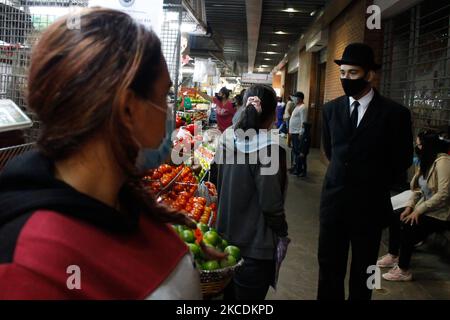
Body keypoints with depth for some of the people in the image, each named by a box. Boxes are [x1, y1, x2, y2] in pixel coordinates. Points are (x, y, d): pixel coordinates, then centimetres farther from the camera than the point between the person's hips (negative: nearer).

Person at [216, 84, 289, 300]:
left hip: (226, 236, 6)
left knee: (229, 293, 24)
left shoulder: (227, 139, -3)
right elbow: (271, 204, -20)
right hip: (254, 246, -6)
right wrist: (282, 234, -4)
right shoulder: (268, 149, -23)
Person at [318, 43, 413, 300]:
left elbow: (402, 160, 1)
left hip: (369, 204, -3)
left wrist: (376, 183, 8)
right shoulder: (331, 109, 2)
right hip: (333, 199, 3)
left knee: (362, 270, 12)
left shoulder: (395, 113, -10)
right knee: (329, 265, 9)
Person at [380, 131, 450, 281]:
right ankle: (393, 255, 16)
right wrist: (409, 207, -5)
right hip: (425, 209, 9)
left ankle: (404, 271, -9)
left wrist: (418, 210, -23)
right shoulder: (427, 161, 9)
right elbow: (419, 189, 10)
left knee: (407, 228, -21)